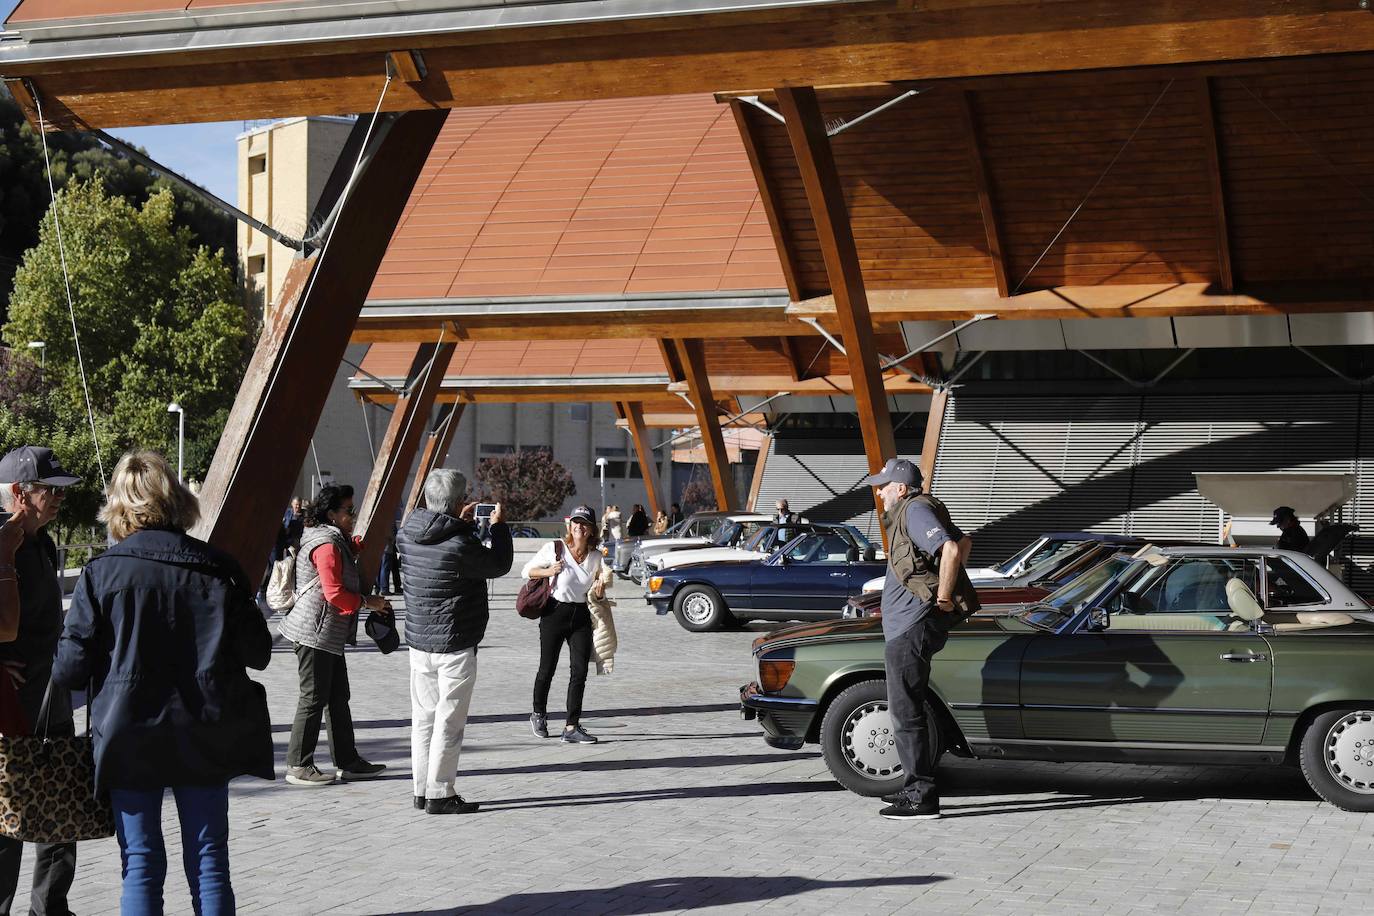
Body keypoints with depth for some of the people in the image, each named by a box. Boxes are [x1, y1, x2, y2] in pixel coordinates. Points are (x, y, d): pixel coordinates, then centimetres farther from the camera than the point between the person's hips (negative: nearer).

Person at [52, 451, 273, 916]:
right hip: (206, 736, 2)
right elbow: (258, 654, 2)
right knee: (209, 860, 10)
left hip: (129, 737, -2)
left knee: (141, 864, 7)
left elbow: (70, 669, -10)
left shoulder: (102, 572, -9)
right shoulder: (217, 567, -3)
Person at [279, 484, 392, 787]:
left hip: (329, 634, 11)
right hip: (315, 632, -11)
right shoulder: (326, 545, -17)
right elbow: (335, 593, -21)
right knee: (314, 699, -5)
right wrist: (368, 602, -10)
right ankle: (299, 767, 1)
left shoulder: (336, 541, 16)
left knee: (338, 697, 13)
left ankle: (348, 761, 18)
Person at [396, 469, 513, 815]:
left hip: (419, 641, 7)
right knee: (449, 722, 0)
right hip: (455, 645, -7)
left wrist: (460, 523, 18)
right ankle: (439, 795, 5)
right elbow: (500, 564, -6)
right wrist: (499, 526, 6)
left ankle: (422, 790, 21)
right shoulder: (461, 547, -22)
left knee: (423, 717, 14)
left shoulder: (408, 534, -1)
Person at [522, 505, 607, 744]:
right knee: (547, 669, 7)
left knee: (579, 671, -5)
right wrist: (548, 572, -15)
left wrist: (600, 589, -1)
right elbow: (527, 571, 3)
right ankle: (538, 715, 32)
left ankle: (572, 727, -1)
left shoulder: (595, 556, 4)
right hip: (555, 614, -3)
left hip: (581, 615, 3)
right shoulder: (554, 549, -7)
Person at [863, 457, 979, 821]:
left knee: (906, 713, -9)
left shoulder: (916, 510, -13)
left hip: (913, 628, -11)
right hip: (905, 628, 11)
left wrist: (943, 596, -21)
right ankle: (915, 787, 26)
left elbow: (952, 549, -28)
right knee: (907, 711, 18)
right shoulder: (909, 512, 18)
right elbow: (964, 542, 33)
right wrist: (947, 586, 25)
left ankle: (922, 797, -8)